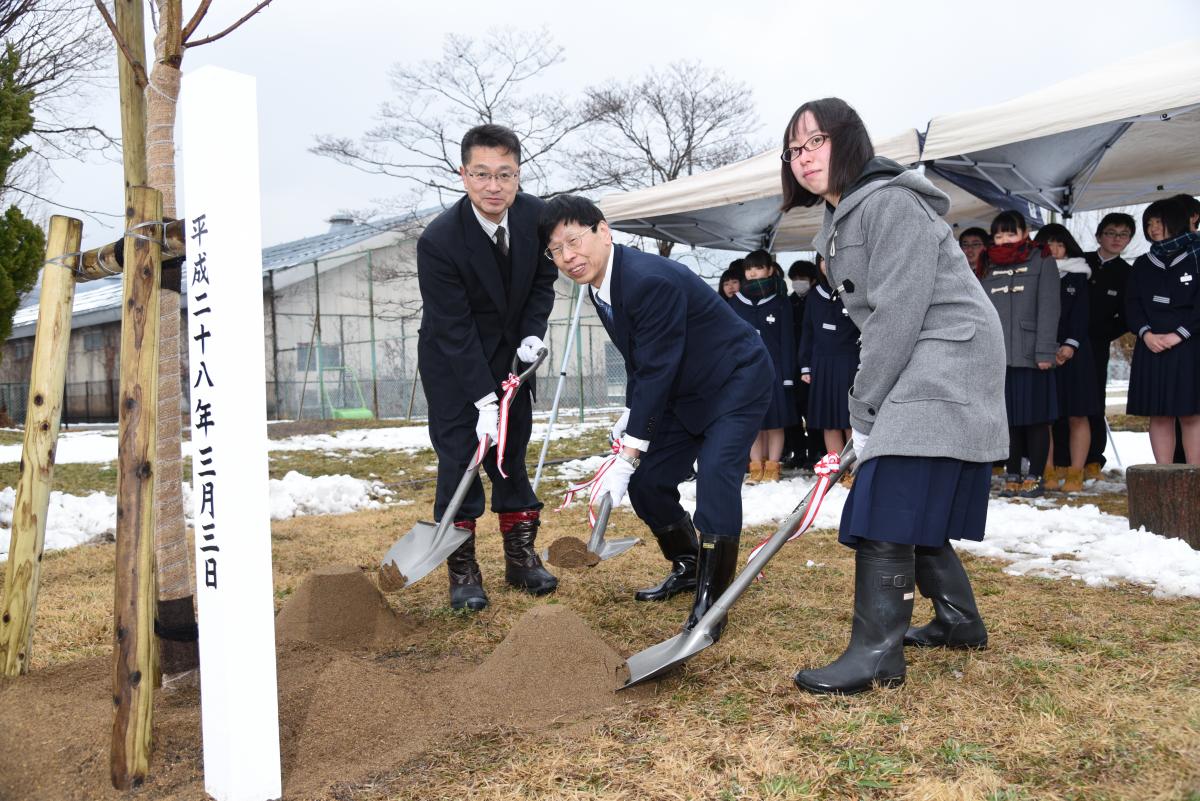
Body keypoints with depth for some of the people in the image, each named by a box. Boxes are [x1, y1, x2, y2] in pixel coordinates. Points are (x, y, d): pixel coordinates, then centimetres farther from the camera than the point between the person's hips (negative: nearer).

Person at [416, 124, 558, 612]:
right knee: (458, 455, -6)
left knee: (511, 454, 9)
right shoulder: (439, 241, -27)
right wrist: (485, 401, -27)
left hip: (510, 356, 4)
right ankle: (463, 571, 4)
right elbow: (454, 330, -25)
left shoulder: (536, 216, -13)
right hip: (452, 360, -4)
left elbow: (544, 280, 5)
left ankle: (521, 557, 19)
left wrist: (532, 335, -8)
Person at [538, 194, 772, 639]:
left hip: (737, 381, -9)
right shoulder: (601, 288, -2)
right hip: (685, 391, 9)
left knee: (715, 473, -23)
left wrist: (628, 457, -29)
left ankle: (710, 598, -11)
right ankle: (688, 567, 26)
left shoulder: (651, 280, -31)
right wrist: (631, 415, 6)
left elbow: (656, 371, -31)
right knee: (647, 479, 4)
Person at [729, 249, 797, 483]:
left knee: (775, 422, 2)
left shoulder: (781, 303, 2)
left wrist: (787, 375, -5)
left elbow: (787, 341, 1)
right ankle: (756, 468, 13)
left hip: (773, 369, -2)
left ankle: (772, 468, 11)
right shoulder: (736, 303, 7)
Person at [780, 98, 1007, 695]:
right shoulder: (842, 222, 16)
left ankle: (877, 652, -11)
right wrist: (865, 406, 7)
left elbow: (899, 313, -20)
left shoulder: (890, 202, -15)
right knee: (912, 508, 13)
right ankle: (959, 620, 27)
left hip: (945, 364, -10)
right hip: (914, 373, 10)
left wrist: (864, 407, -15)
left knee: (886, 508, -15)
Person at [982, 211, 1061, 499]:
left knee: (1035, 417, 1)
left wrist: (1045, 351, -12)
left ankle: (1035, 477, 8)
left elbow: (1048, 309, -4)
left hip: (1030, 355, -4)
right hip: (997, 356, 4)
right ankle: (1013, 476, 14)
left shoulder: (1042, 262, 5)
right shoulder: (990, 268, 17)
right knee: (1008, 417, 7)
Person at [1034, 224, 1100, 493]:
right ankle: (1048, 472, 1)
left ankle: (1075, 473, 0)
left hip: (1073, 352, 0)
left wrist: (1071, 345, -11)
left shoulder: (1078, 276, 11)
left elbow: (1081, 315, 4)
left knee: (1077, 415, -3)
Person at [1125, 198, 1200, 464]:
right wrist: (1146, 334, -9)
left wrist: (1177, 335, -13)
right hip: (1151, 348, 3)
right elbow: (1132, 304, 7)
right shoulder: (1142, 264, 15)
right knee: (1158, 415, 1)